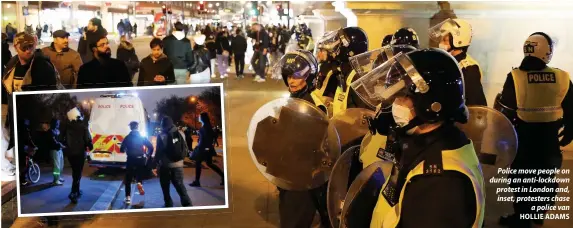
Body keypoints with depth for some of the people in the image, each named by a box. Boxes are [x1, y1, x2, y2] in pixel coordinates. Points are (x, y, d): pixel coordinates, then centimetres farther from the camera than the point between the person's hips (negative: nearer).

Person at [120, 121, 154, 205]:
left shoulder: (127, 138, 0)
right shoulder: (143, 137, 2)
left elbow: (121, 150, 0)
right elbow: (151, 147, -5)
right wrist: (148, 156, 8)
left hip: (130, 160, -1)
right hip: (141, 160, 1)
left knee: (128, 180, 8)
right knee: (139, 174, 22)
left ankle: (128, 197, 3)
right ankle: (139, 183, -12)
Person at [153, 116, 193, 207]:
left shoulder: (162, 136, -11)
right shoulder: (179, 134, 2)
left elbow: (159, 152, -12)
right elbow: (185, 148, 6)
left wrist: (155, 165, -6)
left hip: (166, 165, -4)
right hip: (178, 164, 4)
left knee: (165, 187, 11)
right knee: (179, 185, 8)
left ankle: (169, 204, 12)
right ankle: (187, 203, -6)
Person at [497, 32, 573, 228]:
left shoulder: (515, 77, -16)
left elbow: (506, 111, -11)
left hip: (524, 137, -2)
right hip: (550, 139, 3)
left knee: (522, 178, 13)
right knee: (545, 178, 20)